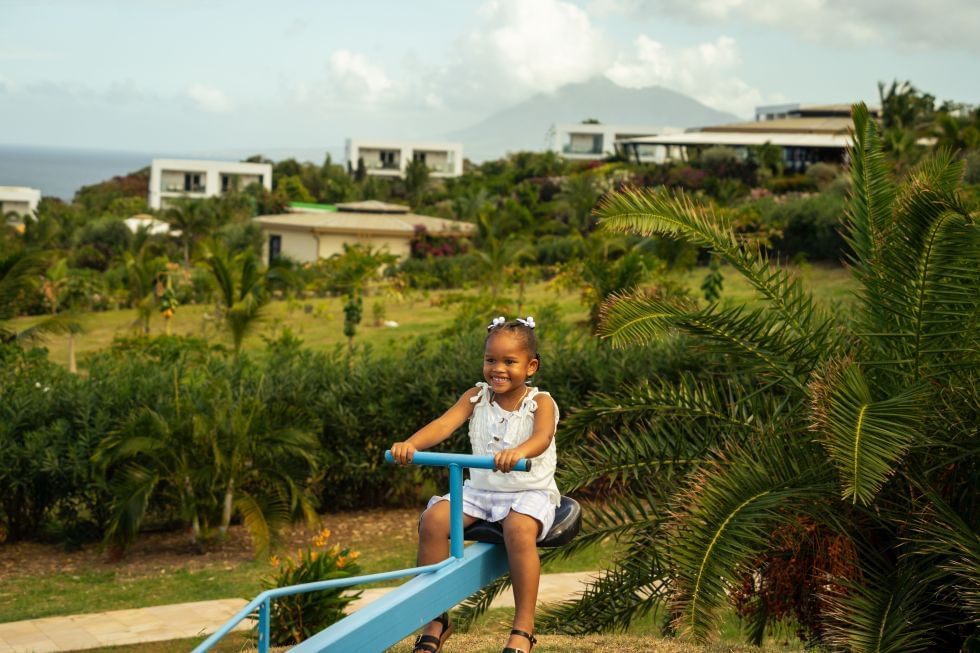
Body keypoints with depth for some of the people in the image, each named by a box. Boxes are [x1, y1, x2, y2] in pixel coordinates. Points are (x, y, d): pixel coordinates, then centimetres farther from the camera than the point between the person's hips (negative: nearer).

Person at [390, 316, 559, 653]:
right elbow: (444, 424, -13)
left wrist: (518, 452, -53)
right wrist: (410, 443, -34)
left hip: (530, 491, -4)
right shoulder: (476, 397, 3)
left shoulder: (540, 402, -7)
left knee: (520, 529, -36)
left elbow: (542, 437, -29)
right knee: (433, 519, -18)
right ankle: (436, 619, -4)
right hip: (480, 490, 4)